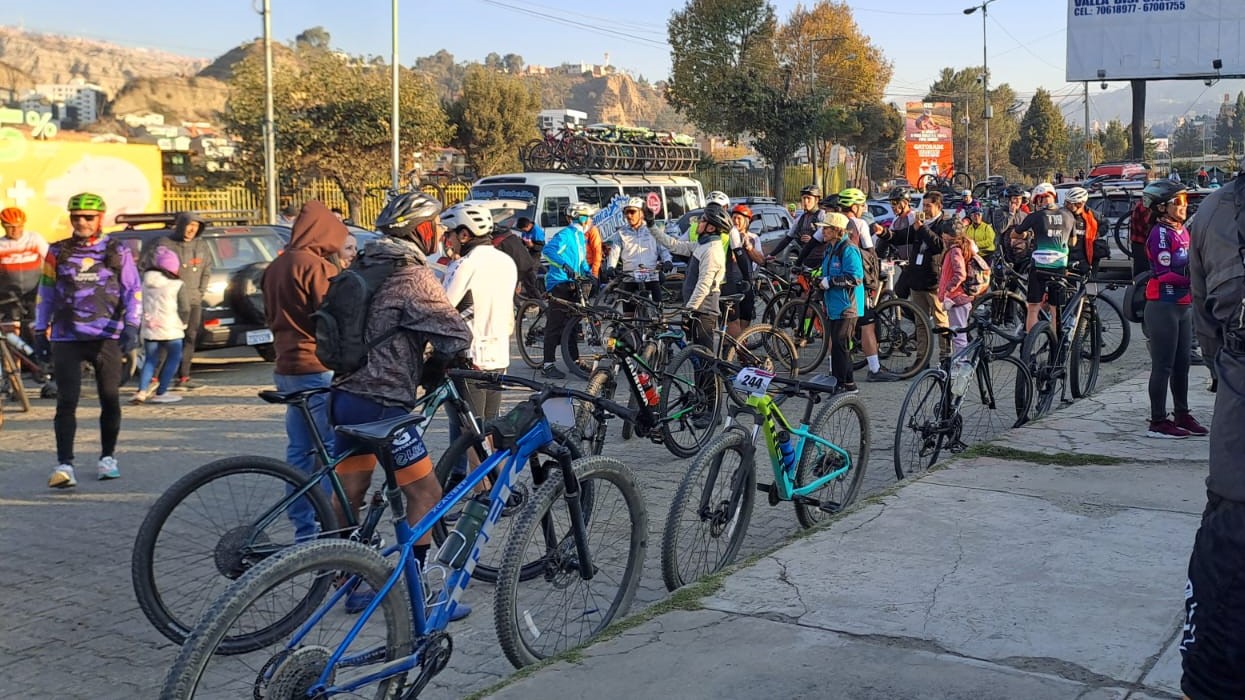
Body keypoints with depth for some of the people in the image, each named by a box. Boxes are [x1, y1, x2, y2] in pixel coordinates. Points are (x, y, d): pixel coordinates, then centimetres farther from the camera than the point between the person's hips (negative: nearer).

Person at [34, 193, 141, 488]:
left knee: (110, 399, 5)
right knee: (67, 401, -6)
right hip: (66, 339, 0)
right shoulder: (57, 253, 10)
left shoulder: (118, 252, 5)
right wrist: (41, 331, 12)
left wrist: (131, 326, -10)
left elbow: (133, 291, 2)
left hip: (107, 338, 0)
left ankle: (108, 457, 20)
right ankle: (64, 464, -6)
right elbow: (46, 294, 14)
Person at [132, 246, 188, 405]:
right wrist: (183, 324, 10)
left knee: (150, 360, 16)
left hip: (148, 329, 5)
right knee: (173, 358, 10)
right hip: (170, 329, -5)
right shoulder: (178, 285, -6)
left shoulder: (146, 282, 9)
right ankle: (160, 392, 5)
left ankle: (142, 391, 3)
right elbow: (185, 309, -4)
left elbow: (141, 305, 15)